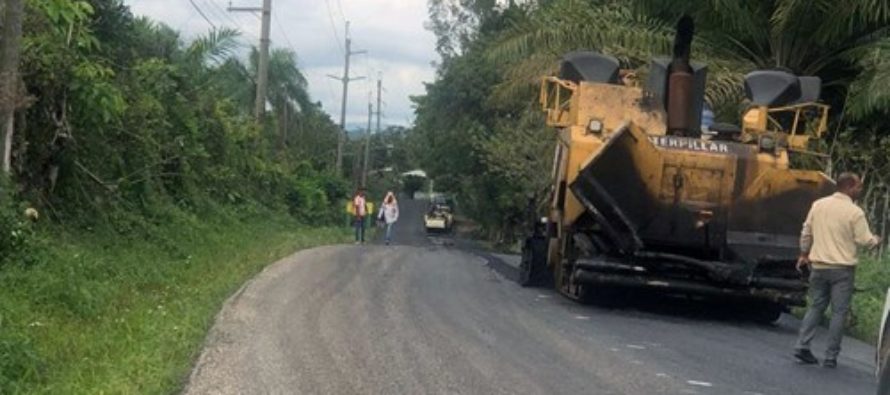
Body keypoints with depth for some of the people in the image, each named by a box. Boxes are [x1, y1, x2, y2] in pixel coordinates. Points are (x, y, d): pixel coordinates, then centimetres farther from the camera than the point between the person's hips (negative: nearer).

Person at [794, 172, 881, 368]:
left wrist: (804, 254, 21)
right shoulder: (855, 212, -12)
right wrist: (876, 240, 13)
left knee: (816, 307, 15)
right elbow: (865, 240, -9)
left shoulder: (818, 205, 3)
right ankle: (831, 357, 2)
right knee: (839, 312, 3)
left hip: (818, 265, 5)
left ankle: (802, 346, 5)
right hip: (842, 268, -5)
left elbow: (806, 233, 9)